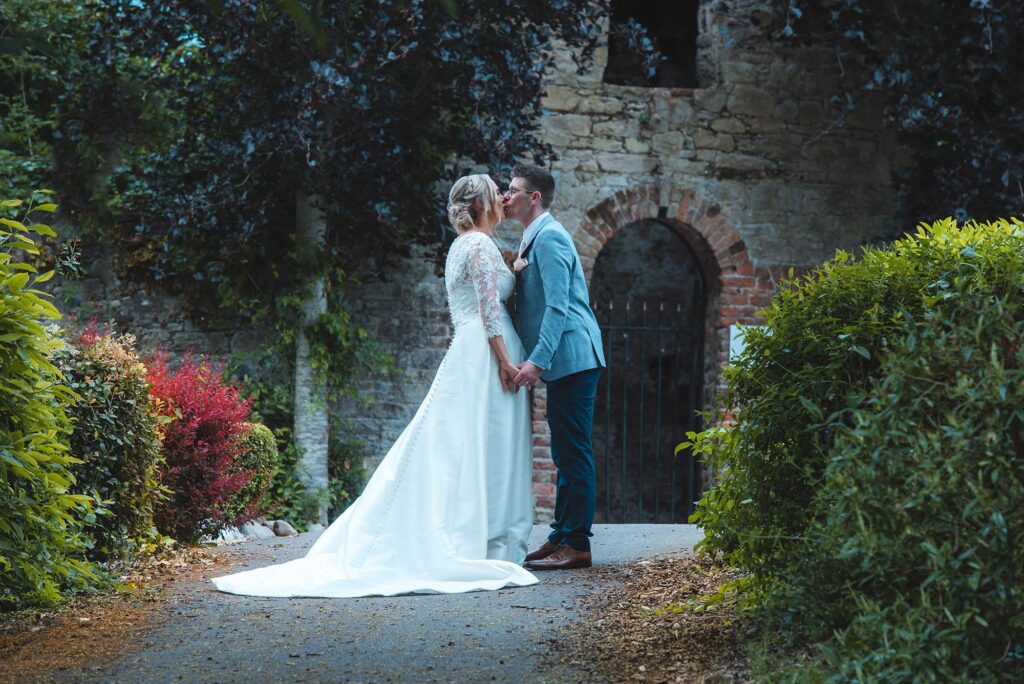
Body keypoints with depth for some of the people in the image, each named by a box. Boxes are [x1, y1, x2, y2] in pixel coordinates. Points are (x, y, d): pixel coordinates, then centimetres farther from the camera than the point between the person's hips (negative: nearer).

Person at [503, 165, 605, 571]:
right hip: (564, 361, 11)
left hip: (571, 357, -11)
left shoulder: (549, 238, -12)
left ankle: (575, 544, -7)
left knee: (573, 451, -9)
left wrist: (537, 360, -25)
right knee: (565, 453, 12)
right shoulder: (534, 240, 19)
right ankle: (562, 537, 18)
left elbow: (557, 307, -21)